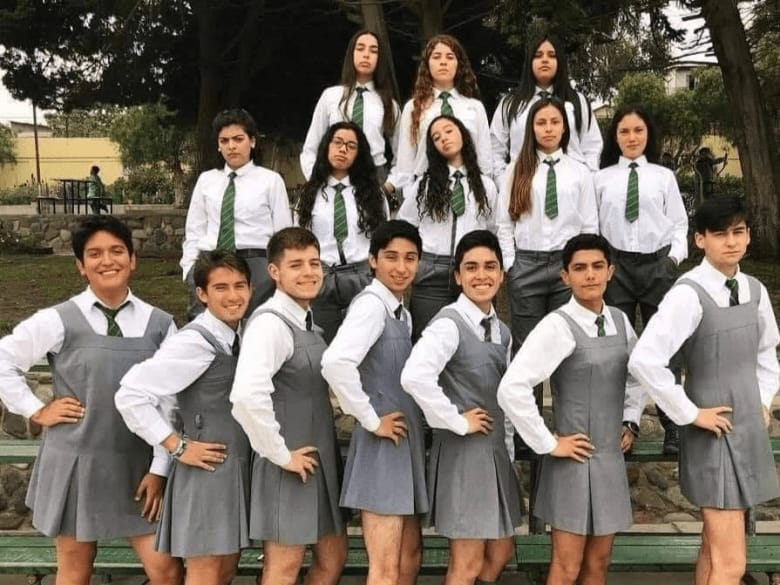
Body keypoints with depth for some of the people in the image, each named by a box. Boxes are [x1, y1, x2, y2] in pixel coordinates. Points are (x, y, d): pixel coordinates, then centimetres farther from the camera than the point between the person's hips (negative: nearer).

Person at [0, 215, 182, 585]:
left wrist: (159, 469, -2)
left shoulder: (159, 324, -2)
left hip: (136, 465, 1)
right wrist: (37, 412, -3)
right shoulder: (59, 320, -7)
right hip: (75, 463, -1)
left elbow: (170, 401, 0)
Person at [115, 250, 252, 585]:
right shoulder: (195, 341, -17)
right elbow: (131, 395, -21)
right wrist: (178, 446, -16)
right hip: (208, 470, -8)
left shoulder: (238, 339, 8)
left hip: (237, 467, 8)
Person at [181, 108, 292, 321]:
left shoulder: (271, 180, 8)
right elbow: (194, 231, 15)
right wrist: (190, 269, 3)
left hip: (256, 260, -2)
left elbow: (283, 233, 4)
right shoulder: (206, 180, 17)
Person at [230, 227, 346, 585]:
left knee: (333, 556, 16)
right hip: (291, 467, -9)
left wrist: (326, 455, 9)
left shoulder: (307, 323, 10)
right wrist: (280, 454, -23)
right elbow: (247, 396, -33)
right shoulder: (270, 323, -19)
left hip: (320, 461, 9)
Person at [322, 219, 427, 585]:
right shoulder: (371, 305, -16)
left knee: (410, 555, 18)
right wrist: (371, 420, -23)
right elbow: (336, 363, -32)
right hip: (383, 446, -10)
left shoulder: (400, 312, 14)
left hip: (405, 444, 10)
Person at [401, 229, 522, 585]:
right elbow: (414, 377, -34)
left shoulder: (501, 330, 10)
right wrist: (457, 421, -23)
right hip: (462, 452, -9)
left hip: (496, 450, 9)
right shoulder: (449, 323, -17)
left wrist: (502, 439, 12)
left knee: (500, 553, 18)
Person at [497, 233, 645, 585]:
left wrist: (630, 422, 11)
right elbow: (511, 389, -26)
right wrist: (548, 444, -19)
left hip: (612, 458, 6)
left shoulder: (620, 321, 5)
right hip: (574, 460, -6)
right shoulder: (558, 326, -17)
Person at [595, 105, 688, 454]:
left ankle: (672, 427, 13)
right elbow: (592, 225, 4)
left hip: (658, 265, 0)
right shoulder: (601, 178, 6)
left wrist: (676, 257, -6)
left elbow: (678, 222, 7)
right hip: (616, 267, 0)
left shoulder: (664, 176, 7)